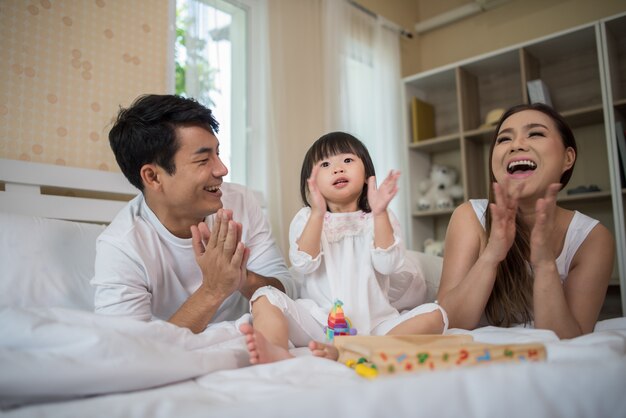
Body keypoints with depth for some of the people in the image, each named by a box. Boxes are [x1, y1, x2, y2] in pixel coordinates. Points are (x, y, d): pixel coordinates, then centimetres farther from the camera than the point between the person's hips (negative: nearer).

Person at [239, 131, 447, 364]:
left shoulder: (380, 219, 10)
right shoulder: (306, 218, 9)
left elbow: (388, 265, -6)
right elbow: (303, 265, -8)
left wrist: (380, 213, -15)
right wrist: (317, 214, -18)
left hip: (373, 323, 1)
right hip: (318, 322, 0)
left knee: (433, 315, -23)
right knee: (265, 298, -19)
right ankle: (278, 352, -49)